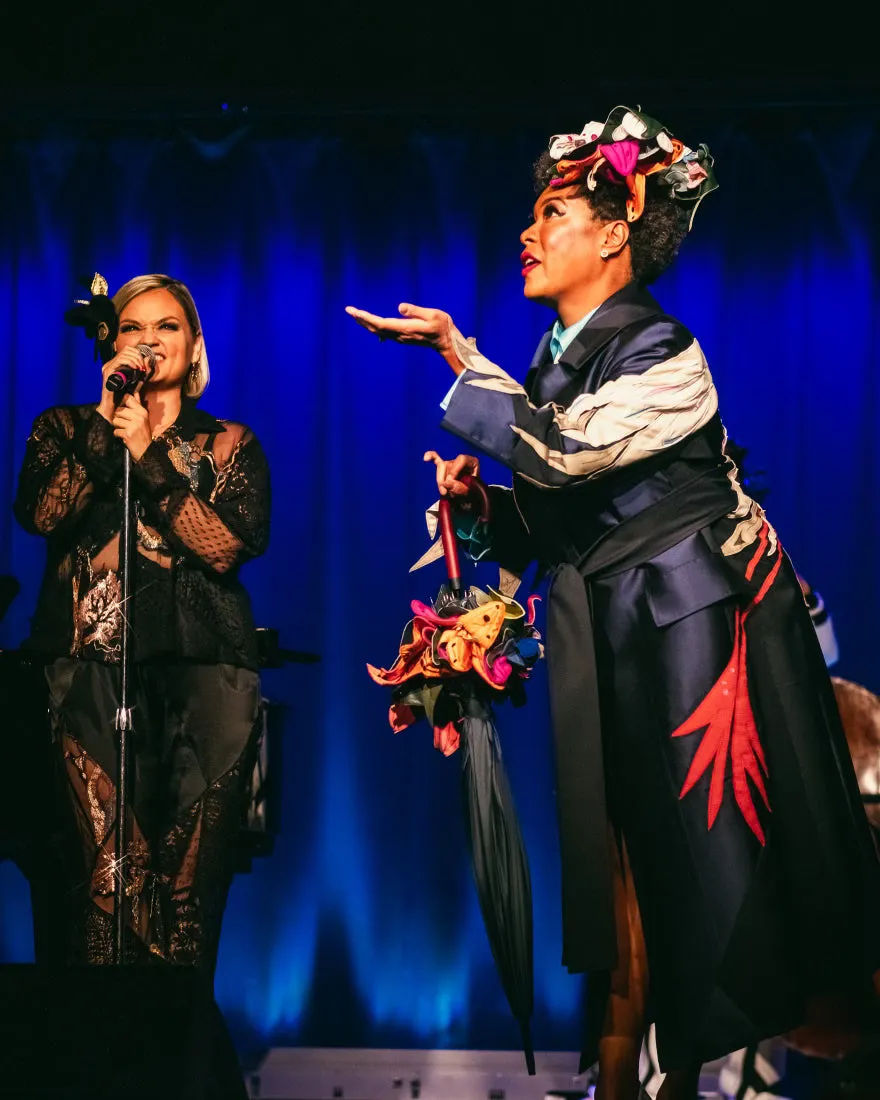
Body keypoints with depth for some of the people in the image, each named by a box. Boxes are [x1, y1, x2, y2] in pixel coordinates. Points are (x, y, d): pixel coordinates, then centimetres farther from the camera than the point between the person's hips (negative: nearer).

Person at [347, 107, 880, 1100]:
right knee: (620, 868, 4)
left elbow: (562, 452, -28)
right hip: (605, 644, 7)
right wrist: (478, 503, -5)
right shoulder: (554, 365, 11)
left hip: (696, 633, -7)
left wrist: (457, 353, -20)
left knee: (705, 861, -4)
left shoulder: (663, 357, -13)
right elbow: (545, 523, 16)